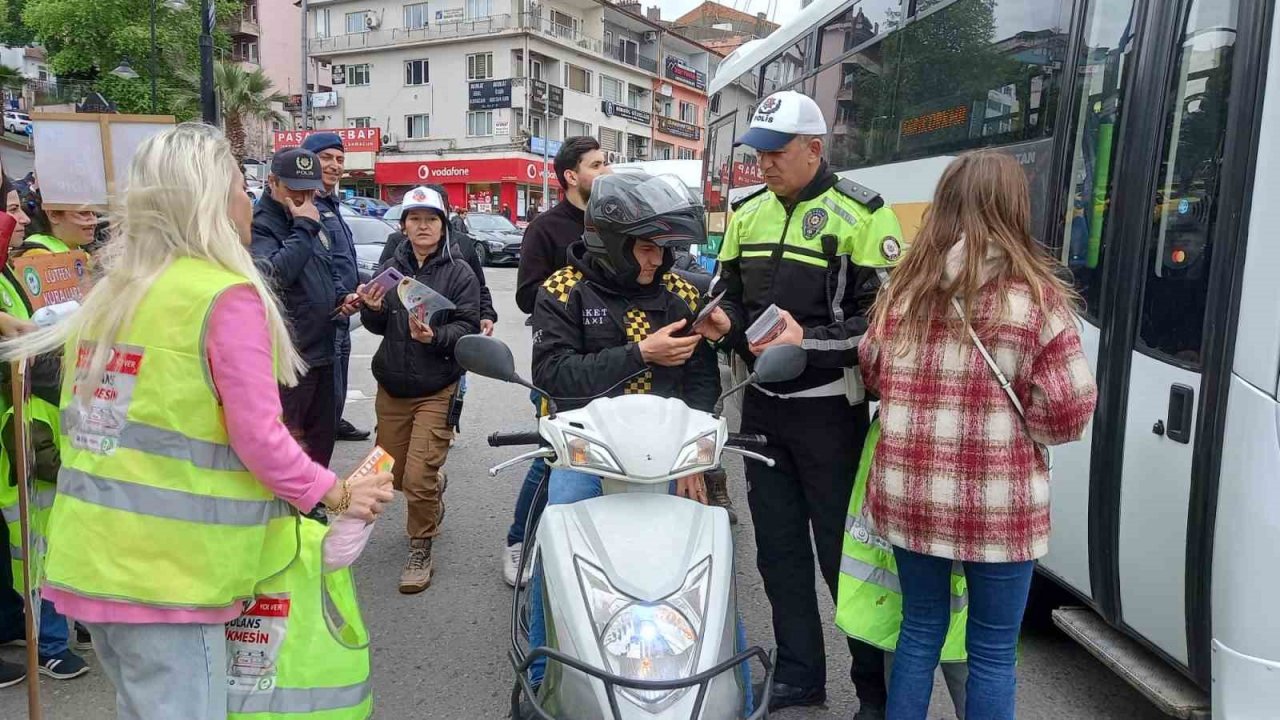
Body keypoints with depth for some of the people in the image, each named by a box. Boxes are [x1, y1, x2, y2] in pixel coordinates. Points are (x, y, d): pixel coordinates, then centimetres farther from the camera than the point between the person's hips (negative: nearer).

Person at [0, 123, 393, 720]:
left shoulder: (107, 293, 10)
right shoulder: (228, 296, -14)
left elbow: (81, 419, 17)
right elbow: (259, 439, -16)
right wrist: (336, 494, -4)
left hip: (90, 551, 8)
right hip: (167, 564, -8)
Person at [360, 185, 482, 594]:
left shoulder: (460, 273, -6)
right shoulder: (390, 268, 5)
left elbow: (468, 326, -11)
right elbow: (377, 327, 8)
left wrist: (435, 336, -28)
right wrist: (373, 310, -13)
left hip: (437, 391, -4)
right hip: (391, 388, 5)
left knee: (418, 478, -10)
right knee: (391, 474, 15)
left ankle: (420, 549, 12)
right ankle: (435, 486, 48)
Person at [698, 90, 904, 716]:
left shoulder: (861, 215, -9)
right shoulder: (748, 214, 10)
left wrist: (807, 341, -24)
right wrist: (722, 321, -5)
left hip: (828, 410, -6)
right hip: (763, 405, 6)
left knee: (843, 553, 2)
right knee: (778, 546, 14)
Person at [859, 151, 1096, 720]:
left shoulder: (904, 288, 0)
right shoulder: (1037, 296, -10)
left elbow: (872, 376, 13)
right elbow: (1070, 411, -10)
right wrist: (1009, 420, 7)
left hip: (909, 494, 4)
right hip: (998, 504, -3)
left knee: (921, 628, 20)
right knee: (993, 650, 12)